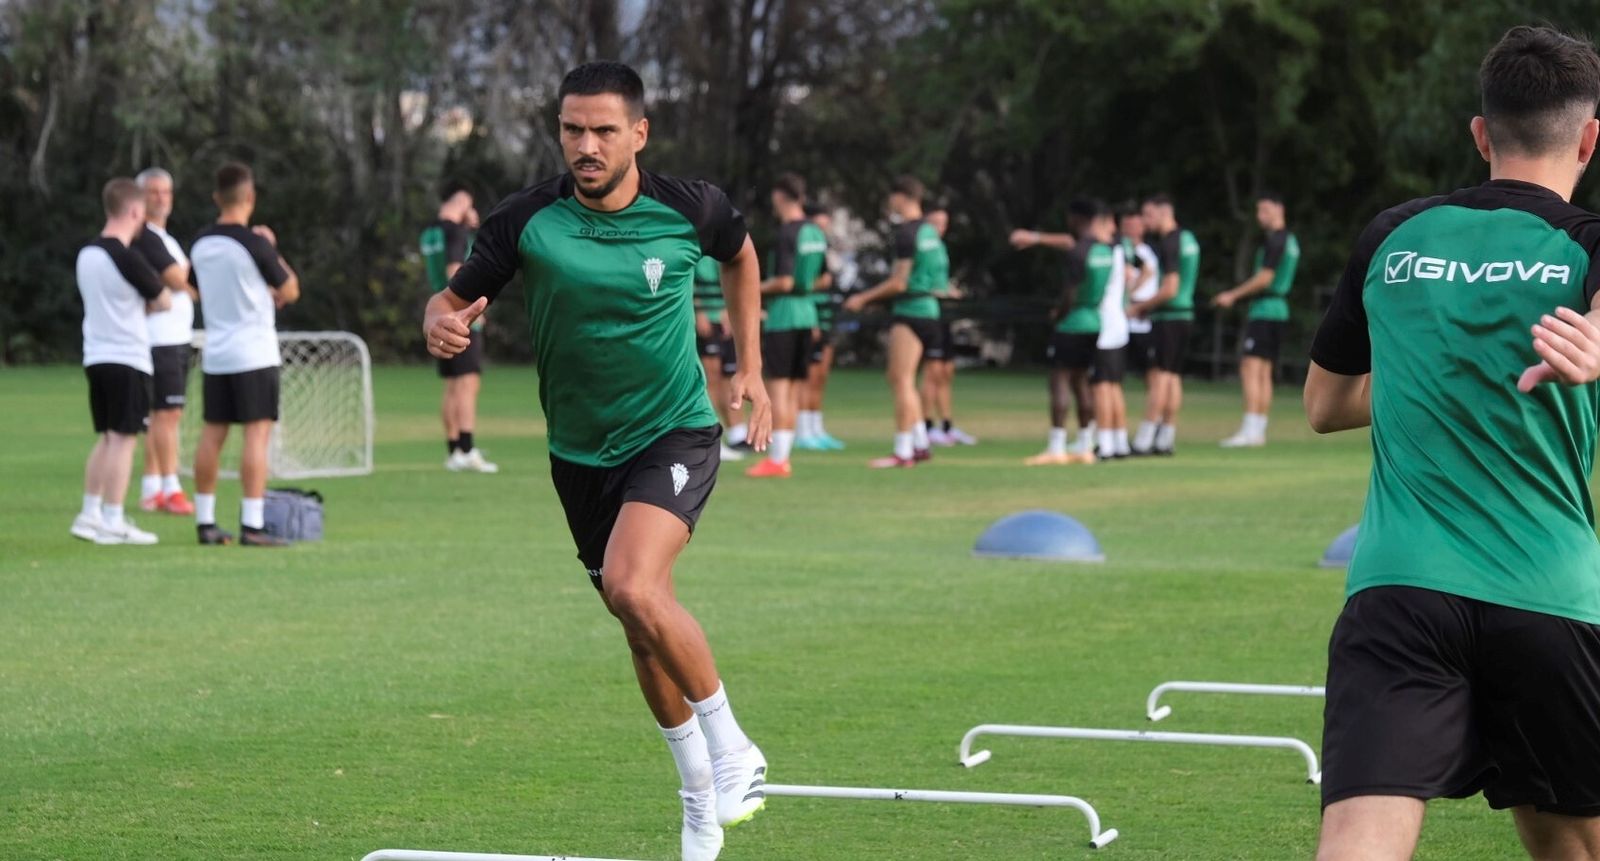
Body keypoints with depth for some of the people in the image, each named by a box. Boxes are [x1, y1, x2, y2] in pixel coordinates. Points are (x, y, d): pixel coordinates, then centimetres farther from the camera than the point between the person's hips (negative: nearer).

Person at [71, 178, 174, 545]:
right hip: (127, 358, -8)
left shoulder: (87, 254, 9)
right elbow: (163, 302, -6)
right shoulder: (128, 259, -16)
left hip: (95, 358, 8)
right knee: (123, 439, -4)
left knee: (106, 438, 16)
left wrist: (141, 303, 9)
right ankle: (113, 522, -4)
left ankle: (90, 513, 17)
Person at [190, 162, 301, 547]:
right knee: (257, 433, -6)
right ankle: (251, 525, -12)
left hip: (214, 353, 6)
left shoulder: (201, 244, 6)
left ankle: (205, 522, 13)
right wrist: (272, 248, 11)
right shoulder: (253, 243, -13)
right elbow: (290, 291, -2)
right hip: (254, 353, -6)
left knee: (212, 435, 9)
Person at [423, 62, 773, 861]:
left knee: (634, 588, -28)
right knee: (644, 625, 13)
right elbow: (453, 299, -3)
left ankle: (730, 744, -8)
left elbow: (740, 255, 11)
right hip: (580, 451, 3)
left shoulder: (689, 209, -12)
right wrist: (441, 323, -28)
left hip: (674, 433, -3)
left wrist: (750, 367, 9)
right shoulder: (526, 220, -12)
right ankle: (700, 789, 34)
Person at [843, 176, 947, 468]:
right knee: (900, 380, 16)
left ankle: (903, 451, -7)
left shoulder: (907, 233, -14)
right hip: (928, 310, 9)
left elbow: (899, 283, -17)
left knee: (902, 381, -7)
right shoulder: (929, 231, 14)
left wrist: (864, 298, -7)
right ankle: (919, 443, 16)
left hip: (910, 312, -9)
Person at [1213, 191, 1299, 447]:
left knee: (1250, 368, -12)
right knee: (1264, 373, 11)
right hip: (1279, 309, 10)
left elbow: (1265, 278, -18)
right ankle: (1259, 430, 12)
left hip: (1264, 310, -10)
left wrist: (1233, 296, -11)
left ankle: (1250, 430, -19)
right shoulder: (1290, 240, 16)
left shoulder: (1274, 240, -13)